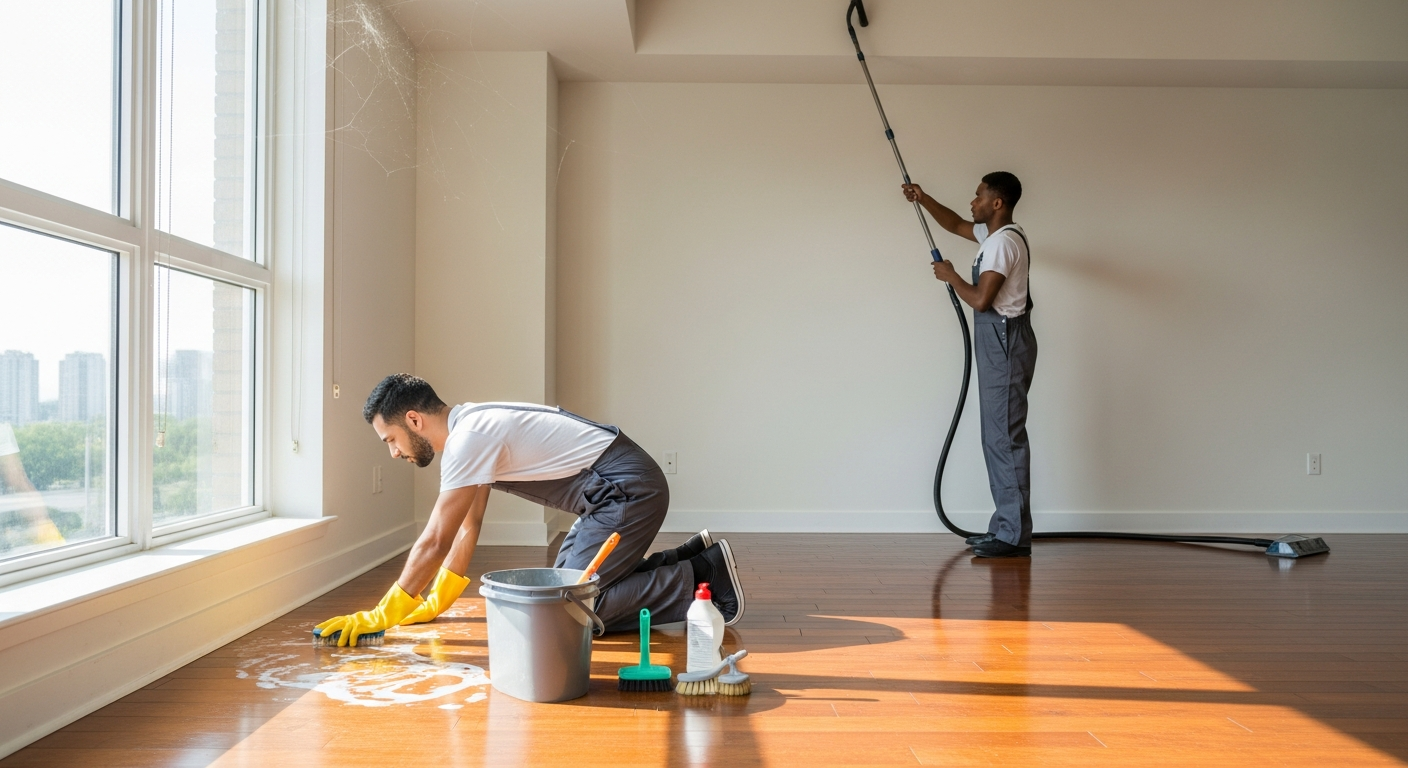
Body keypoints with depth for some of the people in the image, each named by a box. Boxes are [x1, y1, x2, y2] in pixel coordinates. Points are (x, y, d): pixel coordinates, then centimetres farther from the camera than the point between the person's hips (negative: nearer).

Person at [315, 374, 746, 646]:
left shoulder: (469, 438, -18)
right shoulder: (469, 428, 12)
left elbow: (435, 542, -16)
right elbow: (468, 528, 18)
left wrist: (381, 616, -6)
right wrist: (435, 603, 17)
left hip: (629, 490, -10)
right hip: (620, 491, 10)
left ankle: (703, 579, -4)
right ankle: (694, 559, 17)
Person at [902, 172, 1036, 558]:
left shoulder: (1003, 242, -16)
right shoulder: (994, 234, 15)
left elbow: (980, 299, -23)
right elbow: (956, 225, 31)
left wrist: (951, 276, -6)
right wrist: (924, 199, 20)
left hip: (1005, 342, -11)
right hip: (997, 342, 11)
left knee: (1005, 438, -9)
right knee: (999, 437, 12)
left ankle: (1014, 536, -4)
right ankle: (1007, 527, 19)